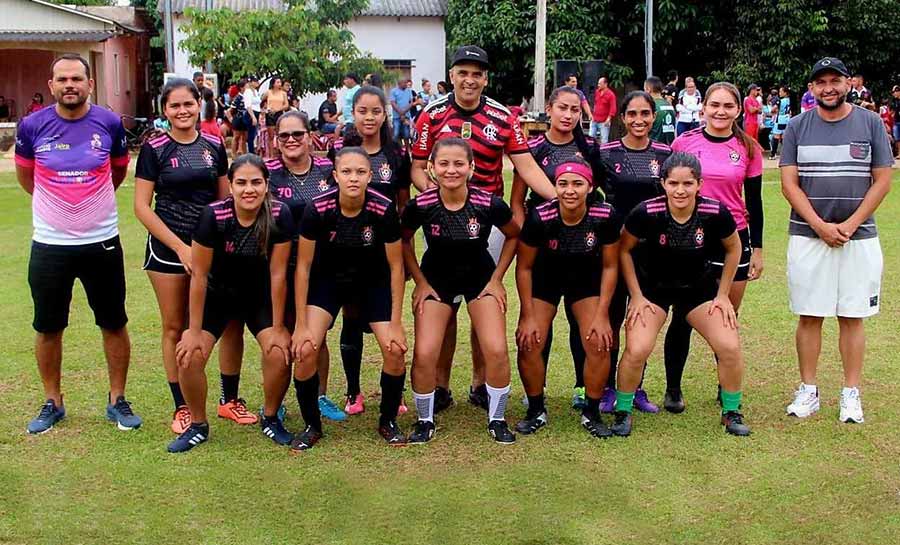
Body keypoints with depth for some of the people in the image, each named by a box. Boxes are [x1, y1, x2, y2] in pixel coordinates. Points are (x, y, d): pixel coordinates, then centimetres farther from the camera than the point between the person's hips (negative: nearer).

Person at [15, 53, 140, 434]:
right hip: (49, 244, 1)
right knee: (48, 328, 9)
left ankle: (118, 401, 22)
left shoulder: (109, 123, -5)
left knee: (114, 325, 7)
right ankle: (52, 403, 26)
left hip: (102, 241, 0)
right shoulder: (32, 125, -5)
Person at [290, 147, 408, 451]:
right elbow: (303, 266, -15)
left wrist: (396, 323, -12)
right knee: (305, 349, -18)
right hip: (327, 280, 0)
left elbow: (396, 267, -13)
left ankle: (388, 422, 12)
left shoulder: (384, 209, -24)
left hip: (373, 281, 1)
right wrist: (301, 324, -15)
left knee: (395, 349, -14)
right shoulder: (317, 209, -25)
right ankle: (312, 426, 6)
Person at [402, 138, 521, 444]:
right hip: (436, 279, 0)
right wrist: (420, 282, -3)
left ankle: (497, 419, 11)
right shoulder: (420, 206, -21)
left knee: (496, 350, -14)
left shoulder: (489, 205, -22)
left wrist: (497, 279, -4)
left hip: (481, 277, 0)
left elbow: (514, 236, -2)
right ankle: (425, 421, 13)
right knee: (424, 354, -12)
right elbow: (403, 241, -1)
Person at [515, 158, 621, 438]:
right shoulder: (539, 217, -29)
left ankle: (591, 413, 10)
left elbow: (610, 266, -11)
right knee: (528, 343, -12)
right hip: (544, 280, 0)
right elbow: (524, 267, -14)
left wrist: (602, 315, -12)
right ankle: (536, 411, 11)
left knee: (599, 343, -13)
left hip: (587, 281, 1)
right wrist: (528, 316, -13)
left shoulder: (606, 216, -26)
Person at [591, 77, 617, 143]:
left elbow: (613, 108, -13)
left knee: (604, 140, -4)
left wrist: (609, 119, -20)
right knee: (591, 137, 9)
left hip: (604, 122, -6)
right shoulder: (597, 92, 8)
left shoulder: (611, 94, -10)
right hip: (594, 120, 6)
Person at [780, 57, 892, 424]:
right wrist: (821, 226, -11)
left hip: (859, 237, 0)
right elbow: (789, 184, -1)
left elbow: (882, 180, 1)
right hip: (808, 237, 0)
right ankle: (808, 391, 14)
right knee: (809, 316, 4)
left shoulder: (871, 123, 3)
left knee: (852, 317, 4)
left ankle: (851, 394, 13)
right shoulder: (797, 127, 3)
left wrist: (850, 225, -9)